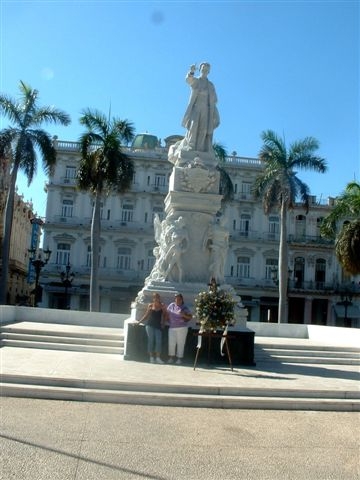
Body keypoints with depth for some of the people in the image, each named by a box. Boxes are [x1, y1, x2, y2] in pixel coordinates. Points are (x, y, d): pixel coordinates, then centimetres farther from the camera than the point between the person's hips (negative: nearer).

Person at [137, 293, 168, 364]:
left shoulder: (162, 306, 4)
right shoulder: (150, 306, 6)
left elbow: (165, 314, 10)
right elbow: (146, 315, 13)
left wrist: (163, 322, 2)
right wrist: (139, 321, 10)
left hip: (158, 326, 0)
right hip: (150, 325, 0)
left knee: (158, 341, -6)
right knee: (151, 341, -1)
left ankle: (158, 358, -4)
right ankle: (151, 357, 3)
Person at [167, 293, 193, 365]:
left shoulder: (185, 308, 0)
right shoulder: (171, 306, 7)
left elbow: (190, 317, 1)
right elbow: (167, 314, 20)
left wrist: (184, 315, -15)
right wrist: (169, 321, 10)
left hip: (182, 328, -3)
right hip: (172, 327, 3)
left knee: (180, 344, -1)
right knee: (171, 343, 2)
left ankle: (179, 358, 6)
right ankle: (171, 358, 14)